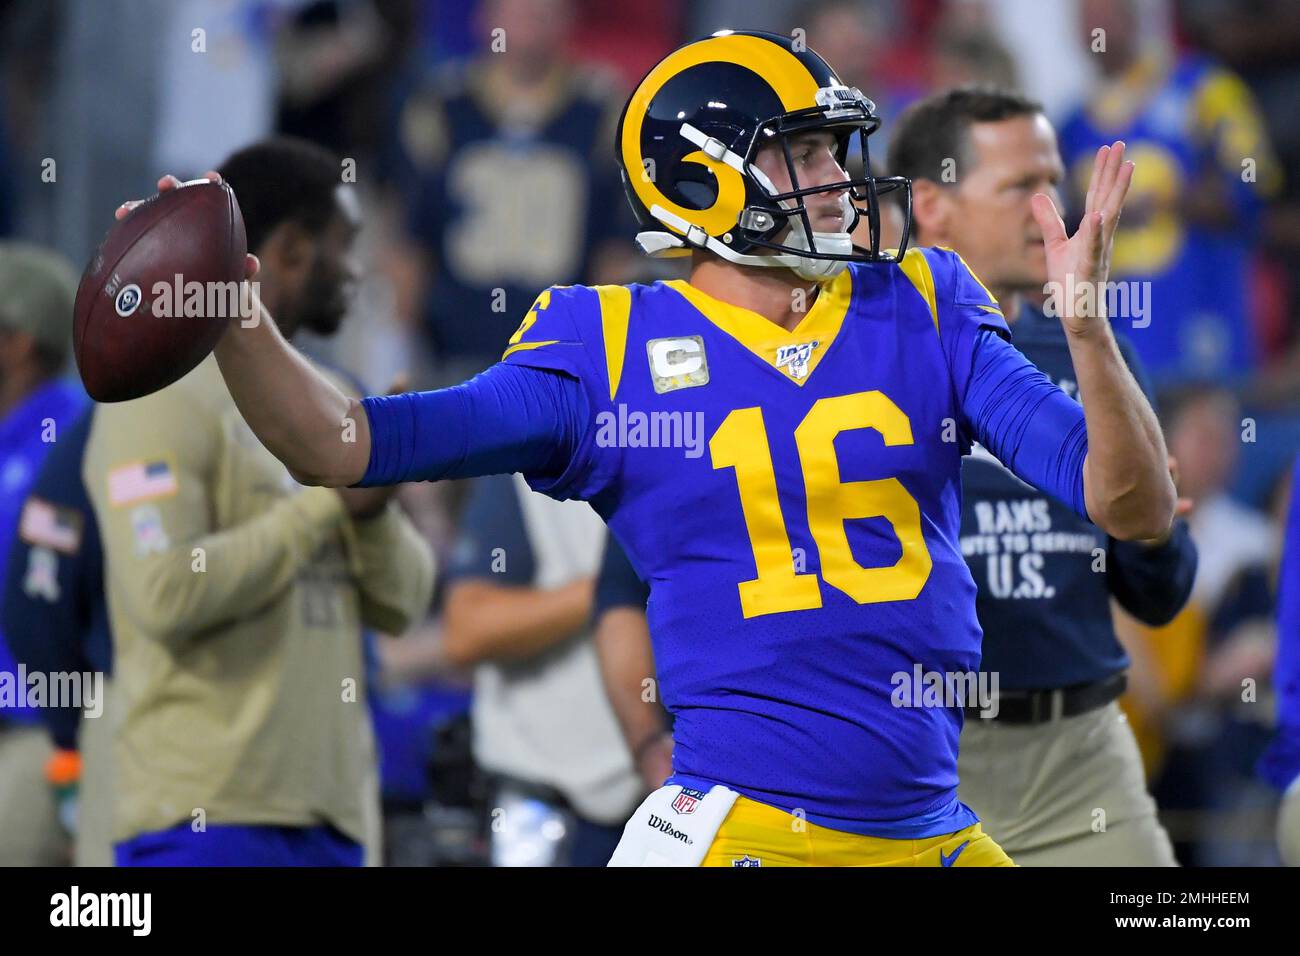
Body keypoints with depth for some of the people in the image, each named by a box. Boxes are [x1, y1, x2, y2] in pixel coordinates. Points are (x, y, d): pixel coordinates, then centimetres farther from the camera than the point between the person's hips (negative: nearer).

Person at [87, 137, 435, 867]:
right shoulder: (165, 396, -7)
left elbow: (401, 603, 16)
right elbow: (165, 594, -20)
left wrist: (373, 510, -5)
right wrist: (325, 502, -13)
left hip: (331, 815, 8)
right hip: (209, 814, -8)